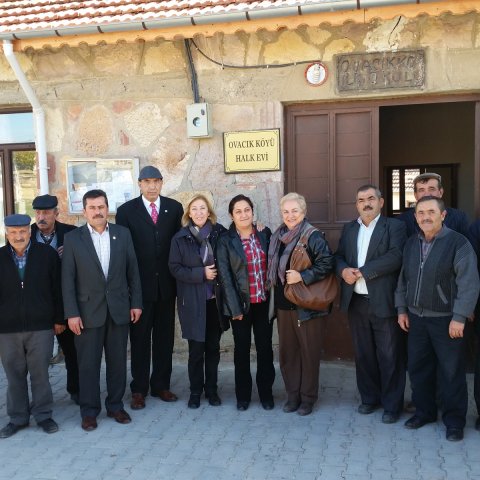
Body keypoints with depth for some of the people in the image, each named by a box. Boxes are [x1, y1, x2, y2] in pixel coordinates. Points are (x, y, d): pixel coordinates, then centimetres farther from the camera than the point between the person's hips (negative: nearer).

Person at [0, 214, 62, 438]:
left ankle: (43, 415, 22)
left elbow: (57, 289, 3)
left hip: (41, 326, -1)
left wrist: (59, 319, 2)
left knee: (40, 373, 7)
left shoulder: (47, 254, -1)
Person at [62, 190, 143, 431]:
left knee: (117, 361, 10)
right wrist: (71, 313, -9)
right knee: (88, 364, 6)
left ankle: (115, 405, 26)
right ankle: (89, 411, 20)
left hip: (119, 309, 2)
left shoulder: (123, 234, 3)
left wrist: (136, 302, 2)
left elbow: (132, 271, 5)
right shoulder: (72, 238, -2)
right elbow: (67, 279, -4)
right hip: (88, 310, -2)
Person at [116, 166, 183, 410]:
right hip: (140, 285, -2)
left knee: (164, 336, 10)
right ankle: (139, 389, 17)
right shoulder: (126, 211, -1)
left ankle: (161, 385, 23)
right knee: (140, 338, 6)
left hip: (167, 284, 2)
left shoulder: (174, 208, 5)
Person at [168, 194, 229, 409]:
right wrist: (201, 273, -14)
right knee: (196, 350, 6)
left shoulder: (219, 232, 0)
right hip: (193, 302, -2)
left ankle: (211, 389, 26)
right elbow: (175, 268, -6)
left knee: (213, 348, 11)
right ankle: (195, 391, 22)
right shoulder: (180, 238, -4)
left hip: (215, 300, 2)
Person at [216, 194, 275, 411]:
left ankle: (266, 392, 24)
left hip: (264, 302, 2)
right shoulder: (225, 241, -5)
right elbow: (225, 276, -8)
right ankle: (243, 395, 23)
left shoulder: (265, 234, 3)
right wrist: (235, 308, -12)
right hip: (241, 303, -2)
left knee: (265, 348, 10)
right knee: (242, 350, 9)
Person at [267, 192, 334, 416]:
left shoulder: (313, 236, -10)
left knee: (308, 351, 5)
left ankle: (308, 397, 18)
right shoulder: (277, 237, 9)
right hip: (283, 304, 6)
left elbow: (327, 263, -18)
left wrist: (303, 277, -24)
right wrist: (274, 294, 11)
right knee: (287, 351, 11)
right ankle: (292, 395, 24)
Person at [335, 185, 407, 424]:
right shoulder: (349, 228, 14)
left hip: (384, 302, -5)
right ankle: (369, 397, 30)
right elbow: (338, 256, 12)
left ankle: (392, 405, 16)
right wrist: (343, 270, -11)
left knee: (389, 356, 3)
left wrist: (363, 271, -18)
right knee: (363, 354, 15)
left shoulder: (395, 226, -3)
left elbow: (395, 256, -16)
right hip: (356, 302, 5)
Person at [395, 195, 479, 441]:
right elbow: (403, 279, 14)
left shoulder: (458, 242, -11)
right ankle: (424, 411, 30)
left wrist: (459, 317, -17)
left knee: (451, 372, 5)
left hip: (446, 320, -5)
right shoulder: (411, 243, 7)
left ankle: (454, 421, 19)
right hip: (416, 318, 5)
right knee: (418, 368, 13)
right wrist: (402, 309, 10)